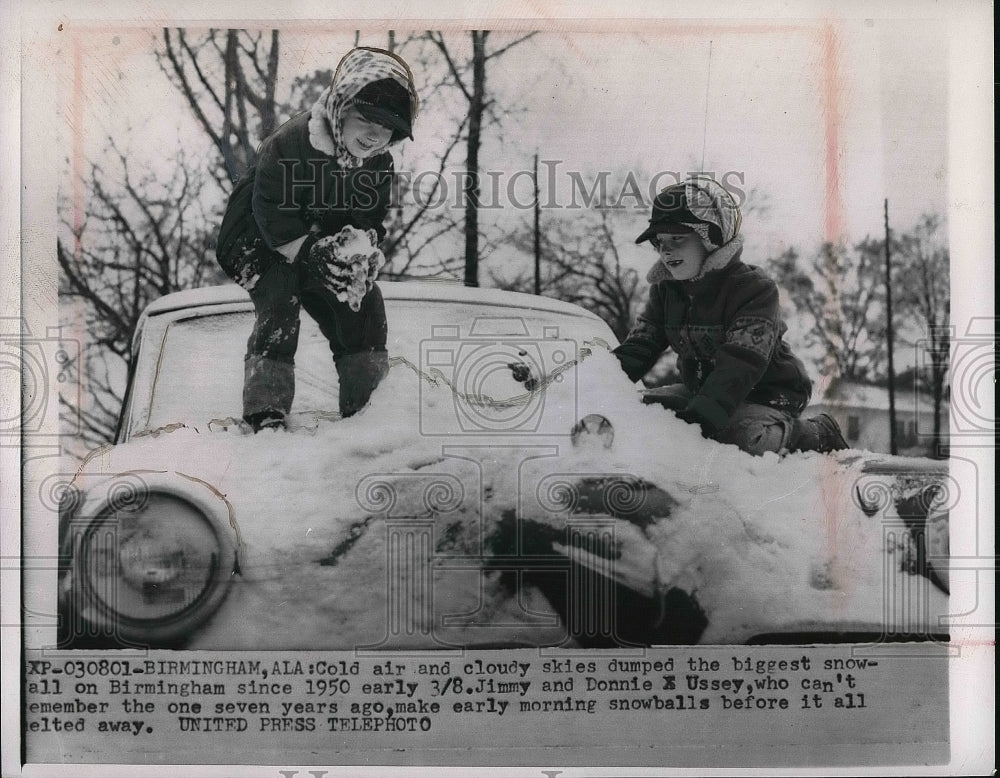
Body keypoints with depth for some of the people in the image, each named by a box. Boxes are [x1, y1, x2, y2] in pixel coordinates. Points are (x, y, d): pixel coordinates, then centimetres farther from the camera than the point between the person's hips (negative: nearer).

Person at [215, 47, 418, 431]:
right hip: (258, 243, -6)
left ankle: (370, 408, 2)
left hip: (325, 245, 6)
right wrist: (316, 254, -37)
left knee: (365, 302, -7)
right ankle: (266, 412, -27)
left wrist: (363, 249, -24)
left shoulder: (378, 163, -6)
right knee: (278, 305, -29)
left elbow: (370, 221, -2)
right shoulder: (290, 144, -27)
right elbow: (274, 218, -28)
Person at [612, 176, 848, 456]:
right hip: (702, 392, 8)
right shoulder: (665, 290, 2)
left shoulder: (755, 288, -21)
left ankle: (815, 433, -3)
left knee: (745, 437, -37)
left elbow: (741, 364, -33)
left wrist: (700, 417, -46)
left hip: (767, 396, -7)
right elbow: (637, 347, -1)